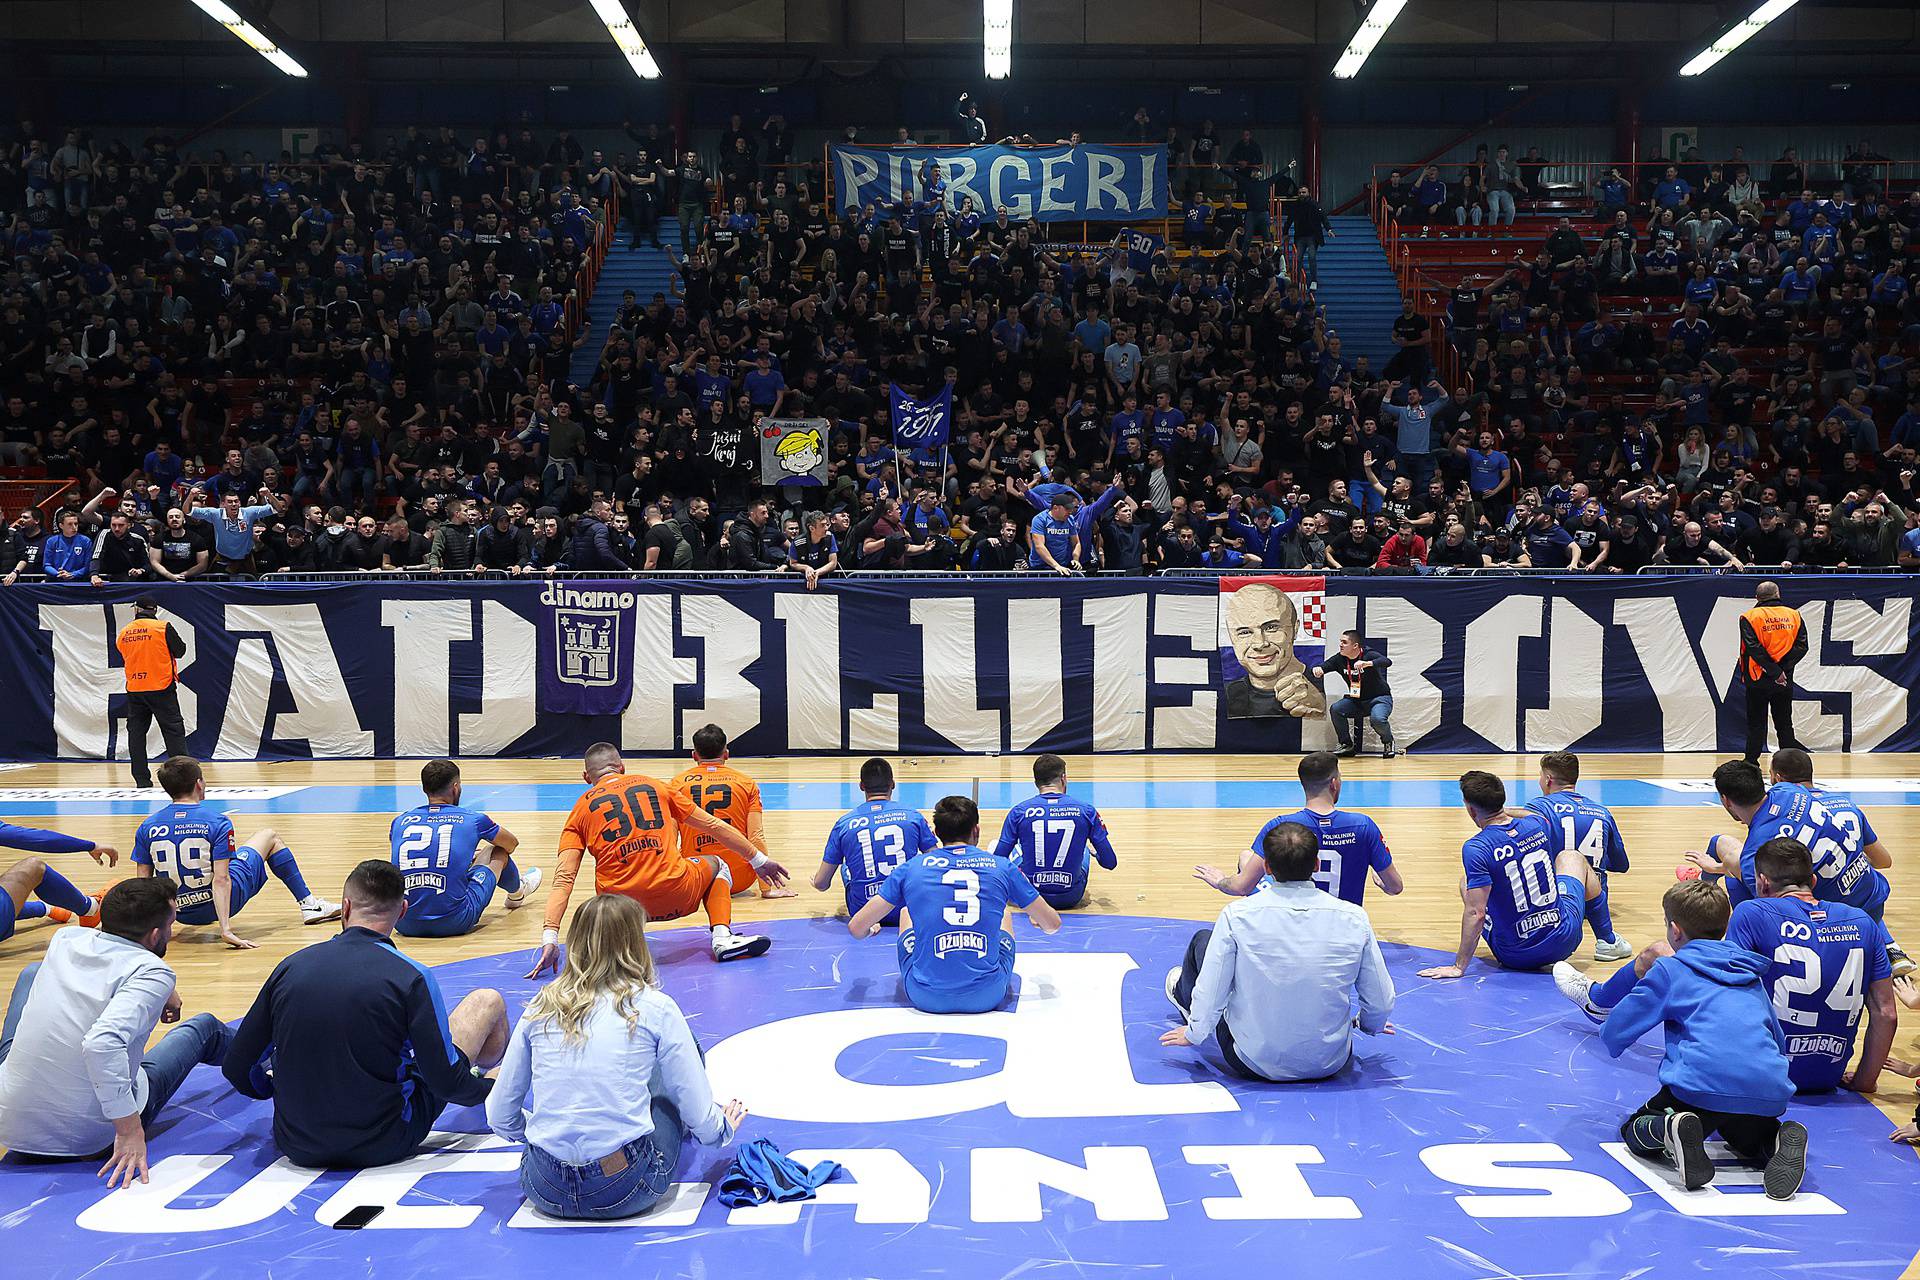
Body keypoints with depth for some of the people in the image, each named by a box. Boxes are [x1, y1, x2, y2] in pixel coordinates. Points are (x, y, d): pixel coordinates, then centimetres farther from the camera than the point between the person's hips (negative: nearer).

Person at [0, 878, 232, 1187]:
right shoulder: (153, 973, -21)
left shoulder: (66, 939, -2)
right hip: (92, 1140, -4)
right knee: (203, 1027, 19)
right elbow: (104, 1042, -38)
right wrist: (130, 1130, -33)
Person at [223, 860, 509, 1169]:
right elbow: (447, 1083, -16)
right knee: (487, 1001, 12)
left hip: (297, 1147, 4)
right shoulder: (412, 977, -16)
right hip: (383, 1146, -4)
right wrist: (490, 1088, 6)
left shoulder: (289, 967, -5)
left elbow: (236, 1068, 1)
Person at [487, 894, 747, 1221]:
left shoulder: (540, 1008, 3)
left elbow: (500, 1117, 10)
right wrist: (723, 1128, 21)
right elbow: (699, 1116, -2)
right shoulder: (656, 1008, -5)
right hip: (625, 1193, -2)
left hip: (546, 1192, 3)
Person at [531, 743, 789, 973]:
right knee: (714, 864, 29)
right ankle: (723, 937, 7)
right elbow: (713, 826, 23)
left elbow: (563, 878, 1)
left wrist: (550, 938, -3)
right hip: (675, 897, -1)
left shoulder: (581, 809, 14)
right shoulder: (654, 785, 17)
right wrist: (759, 859, 32)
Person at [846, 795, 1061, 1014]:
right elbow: (1052, 924, 11)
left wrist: (871, 930, 29)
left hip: (926, 998, 0)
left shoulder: (911, 868, 0)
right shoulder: (1002, 867, 1)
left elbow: (856, 927, 4)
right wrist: (1037, 922, 36)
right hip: (988, 997, 0)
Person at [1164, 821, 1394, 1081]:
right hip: (1331, 1064, 2)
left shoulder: (1237, 916, -19)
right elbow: (1381, 1003, -6)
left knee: (1203, 940, 20)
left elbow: (1210, 994, -13)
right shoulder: (1354, 918, -14)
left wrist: (1194, 1033, 8)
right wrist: (1370, 1025, 17)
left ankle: (1184, 996, 54)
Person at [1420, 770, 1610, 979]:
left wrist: (1459, 967, -18)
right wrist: (1503, 811, 37)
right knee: (1570, 857, 30)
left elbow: (1476, 913, -24)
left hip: (1516, 956, -4)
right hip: (1564, 942, 4)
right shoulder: (1537, 824, -6)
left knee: (1467, 882, 21)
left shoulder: (1475, 848, -22)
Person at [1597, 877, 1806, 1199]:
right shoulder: (1752, 973, 26)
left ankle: (1671, 1129, -19)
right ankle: (1781, 1139, -1)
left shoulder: (1669, 969, 11)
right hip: (1770, 1093, 5)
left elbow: (1615, 1033, 11)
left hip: (1703, 1087, -5)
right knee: (1746, 1136, 35)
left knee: (1635, 1131, 15)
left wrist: (1611, 1039, 35)